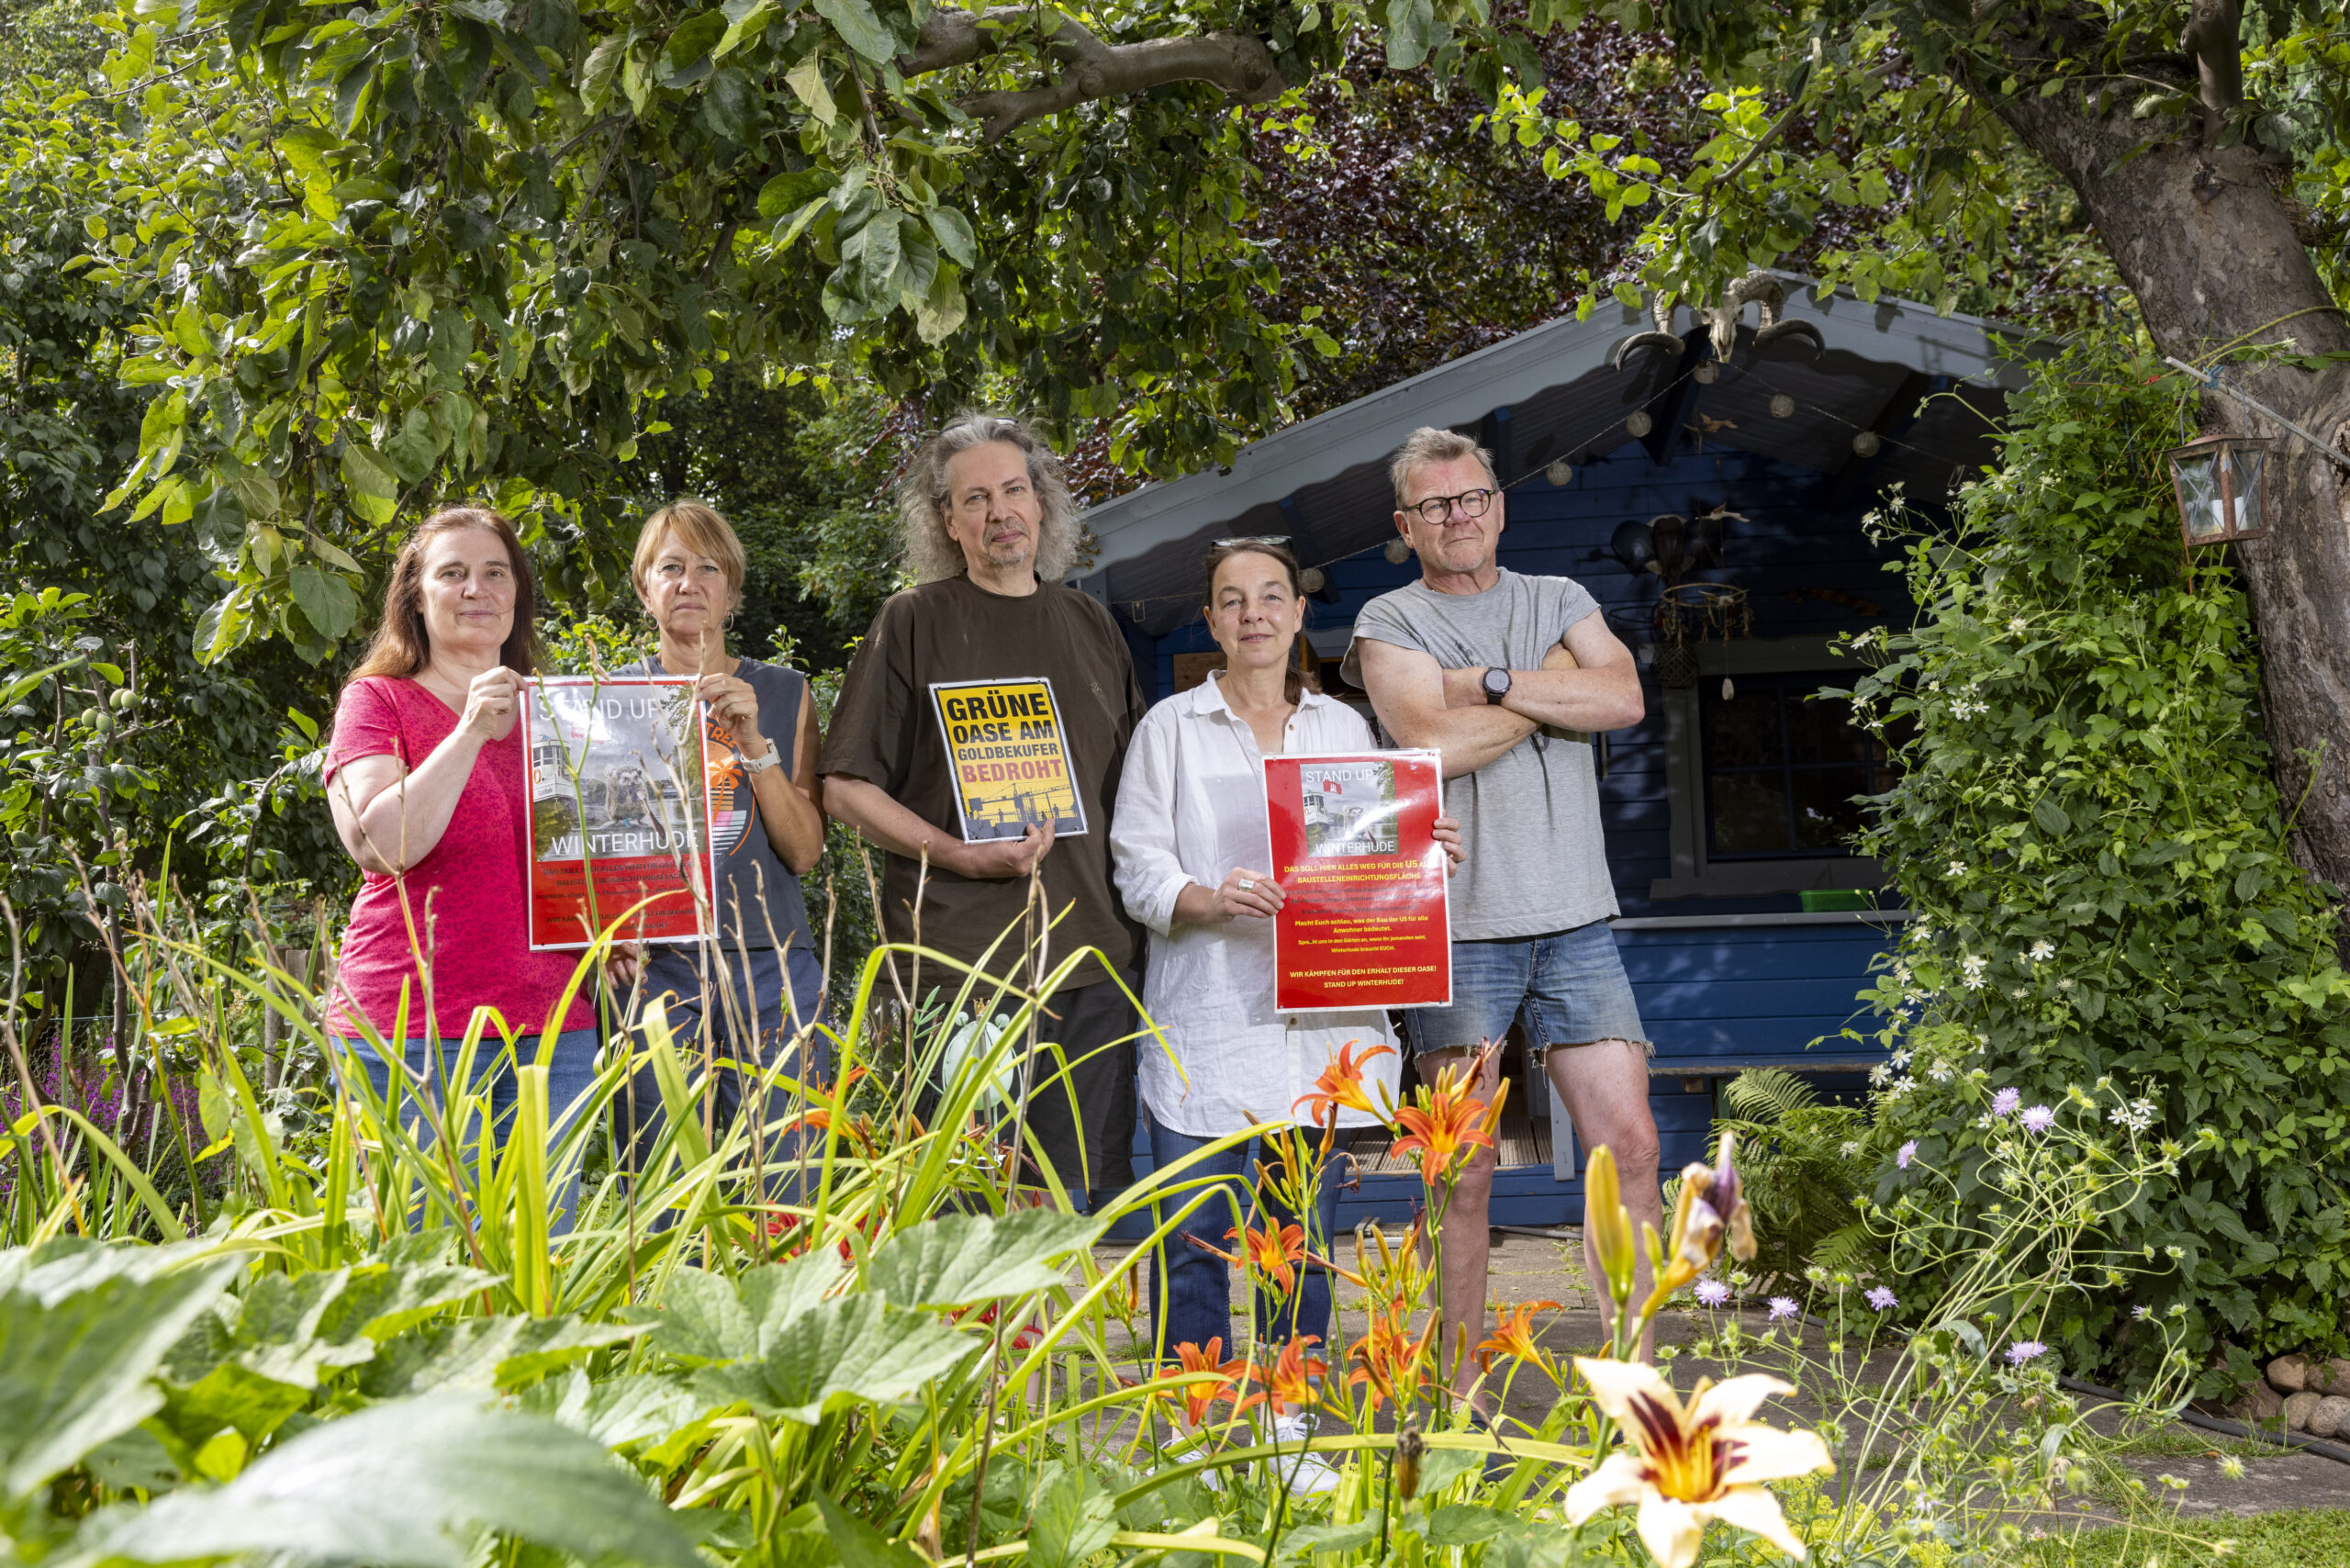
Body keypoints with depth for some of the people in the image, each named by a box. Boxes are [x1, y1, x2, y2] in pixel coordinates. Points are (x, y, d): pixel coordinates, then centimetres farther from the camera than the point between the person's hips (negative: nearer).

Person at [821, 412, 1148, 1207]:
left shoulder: (1091, 625, 15)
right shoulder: (914, 622, 2)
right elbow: (846, 787, -1)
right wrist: (959, 855, -14)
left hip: (1092, 954, 4)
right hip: (958, 955, -4)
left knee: (1085, 1191, 7)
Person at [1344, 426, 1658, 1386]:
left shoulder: (1561, 603, 16)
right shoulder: (1390, 622, 5)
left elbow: (1622, 699, -3)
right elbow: (1434, 744, -12)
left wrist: (1490, 680, -8)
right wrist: (1552, 684, -2)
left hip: (1574, 920, 3)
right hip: (1456, 924, -3)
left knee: (1628, 1146, -3)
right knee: (1463, 1172, -1)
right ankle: (1460, 1398, 9)